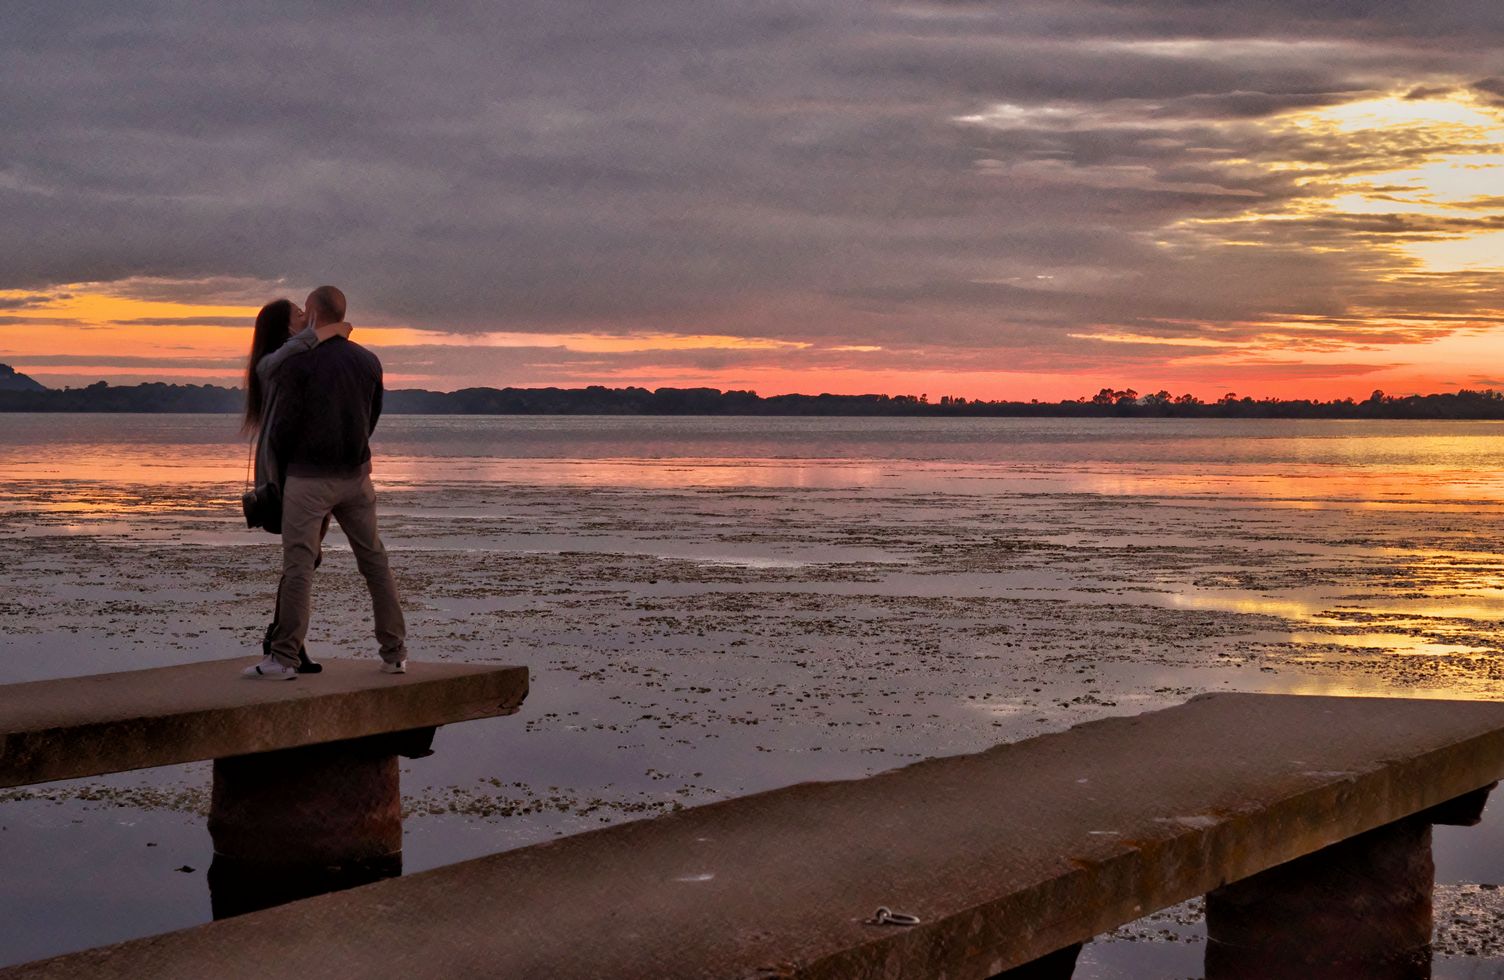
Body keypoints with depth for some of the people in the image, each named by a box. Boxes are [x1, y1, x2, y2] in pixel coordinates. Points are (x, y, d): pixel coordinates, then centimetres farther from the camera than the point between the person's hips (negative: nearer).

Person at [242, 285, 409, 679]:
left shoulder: (298, 364, -10)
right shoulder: (369, 362, 6)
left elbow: (284, 424, -10)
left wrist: (276, 460, 10)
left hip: (308, 475, -5)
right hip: (356, 474, 5)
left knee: (298, 565, -4)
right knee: (374, 561, 11)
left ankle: (284, 657, -7)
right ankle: (395, 653, 12)